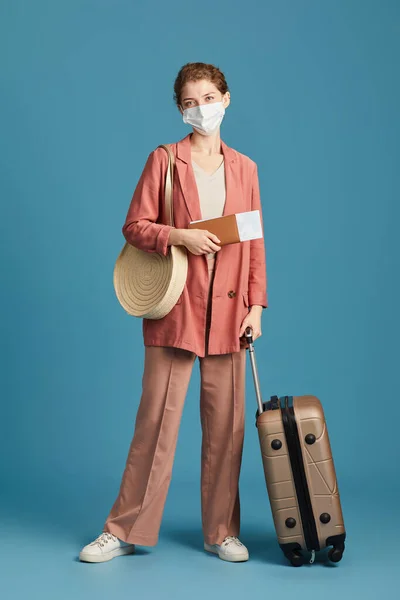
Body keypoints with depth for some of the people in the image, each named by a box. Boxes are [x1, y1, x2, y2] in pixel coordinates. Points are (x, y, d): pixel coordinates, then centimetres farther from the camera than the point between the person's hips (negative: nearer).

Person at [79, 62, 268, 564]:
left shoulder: (244, 168, 11)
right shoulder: (164, 160, 2)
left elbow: (255, 243, 11)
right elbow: (134, 227, 0)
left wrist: (256, 305, 3)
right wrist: (182, 236, -16)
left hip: (228, 313, 3)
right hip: (174, 310, -3)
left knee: (226, 423, 5)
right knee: (156, 420, 0)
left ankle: (221, 532, 19)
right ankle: (124, 531, 12)